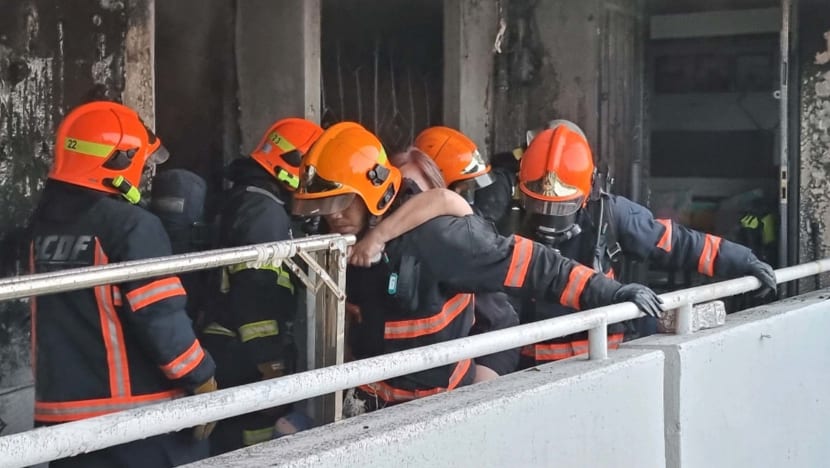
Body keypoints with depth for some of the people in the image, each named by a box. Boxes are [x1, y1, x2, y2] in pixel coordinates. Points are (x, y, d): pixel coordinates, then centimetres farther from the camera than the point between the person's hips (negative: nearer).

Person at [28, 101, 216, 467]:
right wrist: (202, 380, -8)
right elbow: (161, 317, -18)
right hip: (137, 410, -7)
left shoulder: (46, 222, 6)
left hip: (61, 406, 7)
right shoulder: (131, 225, -16)